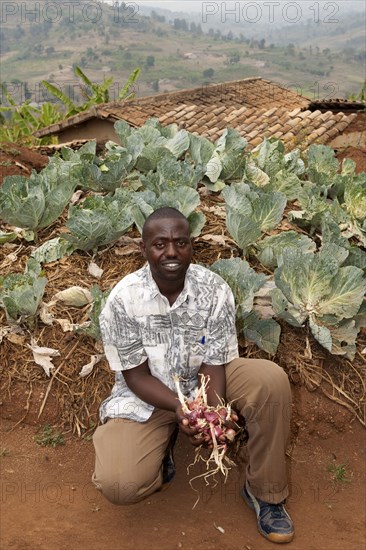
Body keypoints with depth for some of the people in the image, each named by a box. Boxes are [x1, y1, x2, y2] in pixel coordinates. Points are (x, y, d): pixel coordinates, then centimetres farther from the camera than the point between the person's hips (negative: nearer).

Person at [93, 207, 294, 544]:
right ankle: (162, 446, 13)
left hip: (204, 380, 2)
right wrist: (179, 408, -32)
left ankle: (263, 491, -7)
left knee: (271, 380, -26)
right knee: (118, 485, -23)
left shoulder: (215, 290, -17)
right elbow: (137, 375, -15)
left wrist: (215, 411, -35)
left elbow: (214, 364, -15)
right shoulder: (123, 300, -20)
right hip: (148, 396, -1)